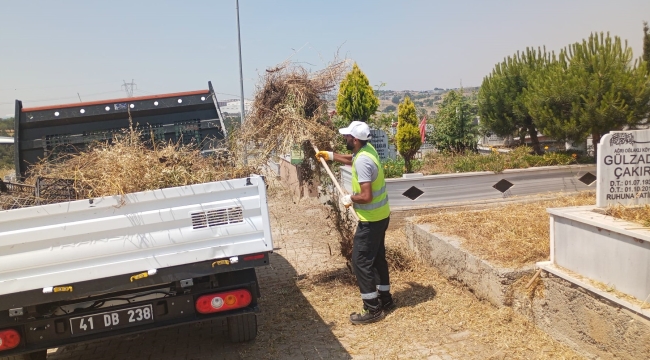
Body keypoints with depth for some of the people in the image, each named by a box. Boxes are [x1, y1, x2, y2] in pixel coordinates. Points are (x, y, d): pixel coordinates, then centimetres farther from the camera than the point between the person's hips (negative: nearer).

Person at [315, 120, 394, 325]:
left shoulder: (362, 161, -27)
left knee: (361, 261, -3)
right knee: (377, 258, 20)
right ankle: (385, 299, 32)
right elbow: (352, 160, 29)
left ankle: (373, 310, 4)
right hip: (380, 215, 10)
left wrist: (349, 198, -12)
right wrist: (330, 155, 26)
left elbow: (366, 196, -30)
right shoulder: (367, 149, 4)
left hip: (371, 219, -10)